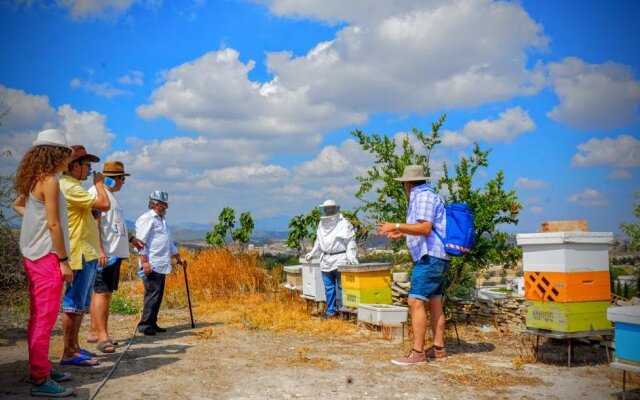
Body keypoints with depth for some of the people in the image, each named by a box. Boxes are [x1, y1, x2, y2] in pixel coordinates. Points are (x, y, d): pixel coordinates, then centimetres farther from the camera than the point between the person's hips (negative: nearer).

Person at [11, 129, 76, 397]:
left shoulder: (33, 180, 11)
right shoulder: (49, 181, -15)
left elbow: (17, 205, 29)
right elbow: (53, 224, -18)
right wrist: (64, 260, -15)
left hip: (33, 256, 9)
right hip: (47, 256, -9)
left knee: (38, 317, 16)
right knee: (45, 319, -6)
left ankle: (40, 367, 27)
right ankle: (41, 380, -2)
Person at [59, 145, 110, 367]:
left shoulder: (72, 186, 17)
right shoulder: (69, 187, -16)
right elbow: (104, 204, -20)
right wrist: (99, 183, -5)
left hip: (87, 253, 11)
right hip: (80, 254, -11)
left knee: (80, 304, 15)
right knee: (73, 304, -6)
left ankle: (74, 347, 24)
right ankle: (69, 353, -1)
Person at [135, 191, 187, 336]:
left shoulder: (161, 220, 22)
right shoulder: (147, 219, -7)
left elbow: (169, 242, 30)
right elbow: (140, 241, -15)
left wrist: (179, 258, 30)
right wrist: (144, 261, -21)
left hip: (161, 265, 9)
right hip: (151, 265, -9)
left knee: (158, 295, 9)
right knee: (152, 294, -11)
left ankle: (152, 323, 15)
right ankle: (144, 325, -6)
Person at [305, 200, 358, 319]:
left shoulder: (344, 224, -5)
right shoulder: (321, 224, 13)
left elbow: (351, 242, -7)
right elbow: (318, 242, 22)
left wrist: (351, 256, -18)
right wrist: (312, 254, 19)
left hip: (340, 260, -6)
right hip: (326, 261, 6)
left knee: (341, 287, -3)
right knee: (329, 288, 11)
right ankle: (331, 311, 19)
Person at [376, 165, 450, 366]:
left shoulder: (423, 196, -12)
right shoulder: (426, 196, 18)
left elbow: (425, 228, -23)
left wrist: (397, 226, -23)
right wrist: (402, 233, 27)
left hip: (429, 257, -11)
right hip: (435, 258, 11)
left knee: (416, 302, -12)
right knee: (434, 302, 12)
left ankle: (417, 352, -12)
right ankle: (438, 348, 17)